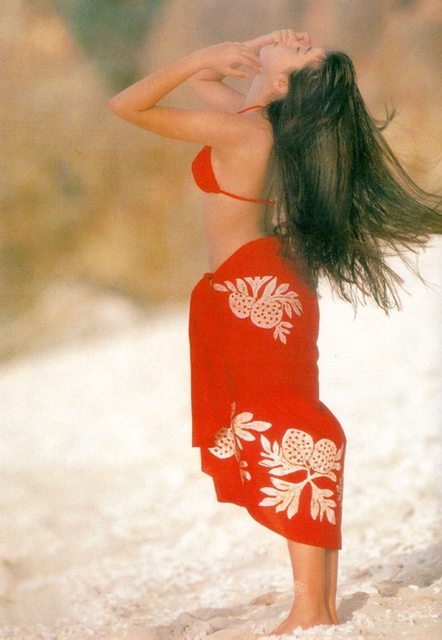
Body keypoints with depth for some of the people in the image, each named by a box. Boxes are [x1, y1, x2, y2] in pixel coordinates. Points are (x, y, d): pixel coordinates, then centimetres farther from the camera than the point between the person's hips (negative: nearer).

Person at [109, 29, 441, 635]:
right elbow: (201, 79, 26)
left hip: (252, 293, -9)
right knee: (298, 436, 10)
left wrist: (205, 57, -15)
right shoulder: (259, 121, 5)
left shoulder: (238, 131, -20)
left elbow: (128, 105, -18)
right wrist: (235, 57, 7)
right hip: (265, 288, 9)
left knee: (285, 438, -9)